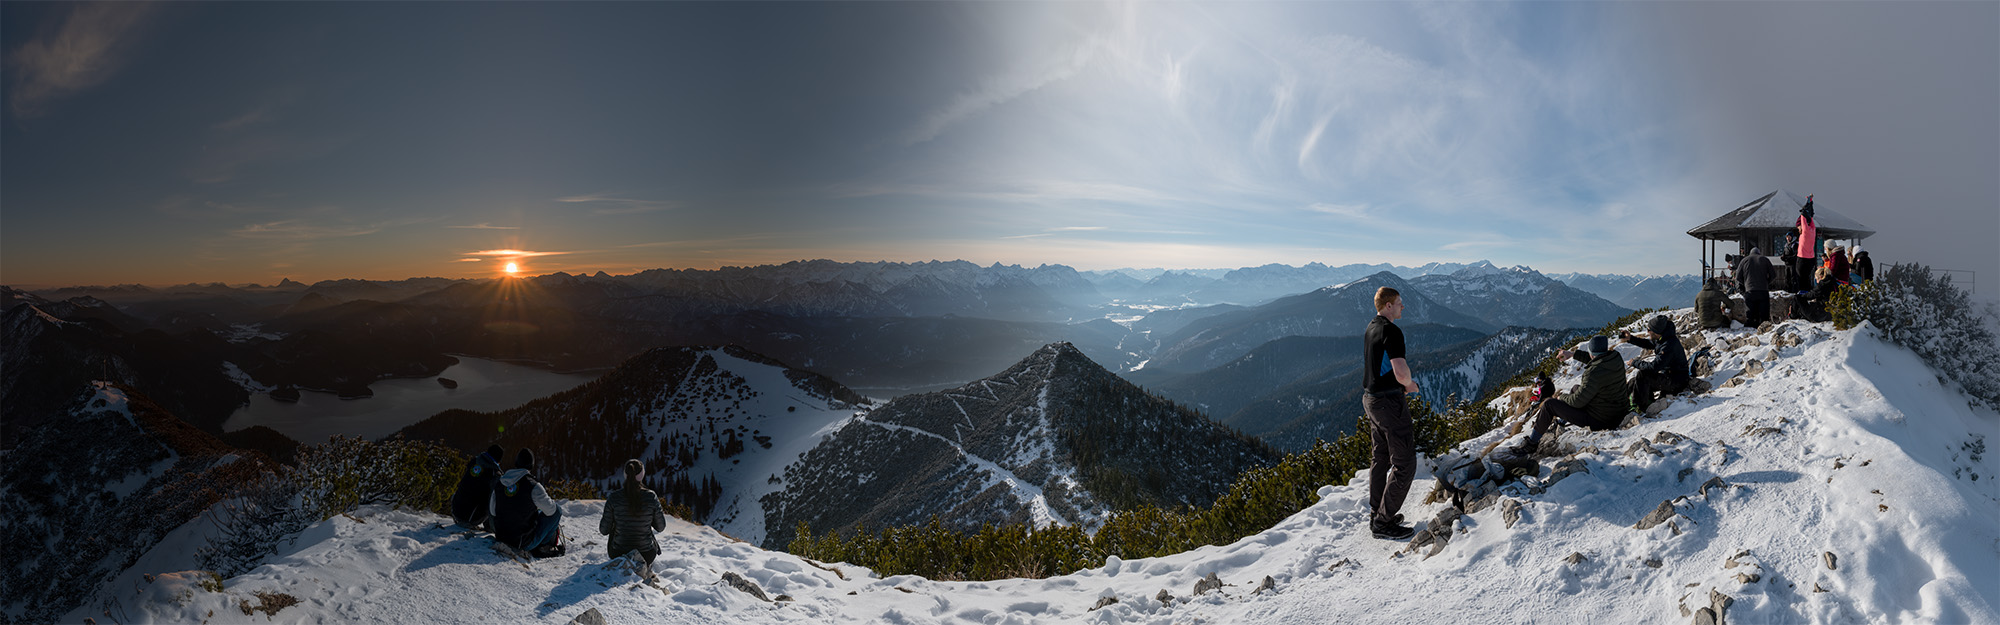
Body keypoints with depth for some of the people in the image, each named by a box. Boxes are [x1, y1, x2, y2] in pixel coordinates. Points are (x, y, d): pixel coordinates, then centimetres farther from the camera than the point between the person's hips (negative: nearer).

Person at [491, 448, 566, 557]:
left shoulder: (499, 483, -1)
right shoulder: (533, 486, -19)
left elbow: (492, 511, 11)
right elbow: (550, 510, -8)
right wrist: (545, 495, 12)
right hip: (525, 543, -7)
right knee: (557, 510, 8)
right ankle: (544, 546, 12)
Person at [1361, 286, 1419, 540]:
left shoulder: (1370, 328, 11)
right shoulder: (1391, 331, -19)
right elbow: (1401, 373, -26)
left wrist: (1401, 384, 10)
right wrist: (1410, 384, -4)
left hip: (1370, 399, 10)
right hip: (1389, 402, -10)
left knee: (1381, 458, 18)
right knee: (1404, 464, -3)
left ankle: (1377, 514, 25)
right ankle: (1384, 522, -1)